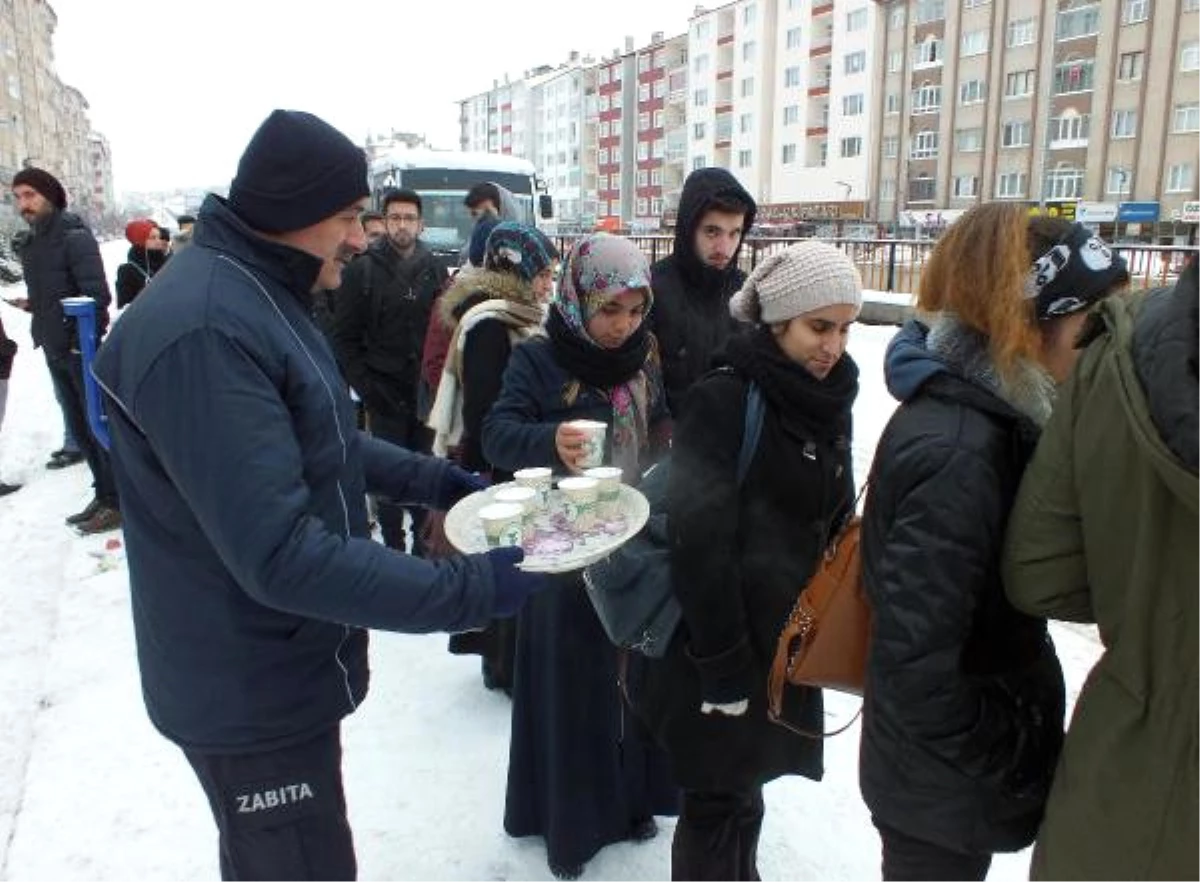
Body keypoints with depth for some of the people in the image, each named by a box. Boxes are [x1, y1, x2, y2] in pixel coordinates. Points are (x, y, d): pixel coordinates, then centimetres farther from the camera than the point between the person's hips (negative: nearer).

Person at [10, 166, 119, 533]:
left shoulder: (74, 235, -12)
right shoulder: (31, 244, 13)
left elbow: (97, 294, -20)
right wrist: (34, 306, 4)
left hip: (83, 349, -8)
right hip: (56, 351, 8)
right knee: (80, 429, 14)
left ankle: (120, 501, 7)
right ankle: (104, 494, 25)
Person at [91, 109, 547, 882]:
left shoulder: (259, 296, 6)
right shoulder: (204, 331, -29)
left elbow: (320, 444, 17)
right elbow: (280, 554, -32)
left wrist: (431, 481, 7)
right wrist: (467, 589, -30)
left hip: (278, 666, 9)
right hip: (254, 690, -9)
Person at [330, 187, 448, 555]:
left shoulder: (434, 268, 7)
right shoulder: (363, 270, -2)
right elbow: (344, 338, -3)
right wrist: (366, 387, -10)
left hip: (427, 391, 3)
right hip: (386, 395, -2)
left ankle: (424, 544, 24)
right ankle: (393, 547, 16)